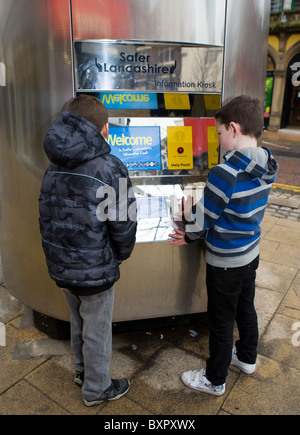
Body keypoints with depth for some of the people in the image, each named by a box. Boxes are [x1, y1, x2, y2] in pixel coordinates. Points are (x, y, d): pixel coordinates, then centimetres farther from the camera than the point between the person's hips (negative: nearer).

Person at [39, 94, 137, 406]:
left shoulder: (54, 166, 0)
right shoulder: (110, 169, -20)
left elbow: (48, 218, 6)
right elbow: (123, 225, -17)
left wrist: (60, 256, 15)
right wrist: (120, 256, 2)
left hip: (61, 267, 7)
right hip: (95, 271, -6)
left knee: (79, 323, 27)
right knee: (97, 332, 15)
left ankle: (82, 371, 51)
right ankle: (96, 389, 37)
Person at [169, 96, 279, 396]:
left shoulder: (225, 173, -30)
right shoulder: (266, 169, -3)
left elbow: (202, 221, -22)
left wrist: (188, 211, 1)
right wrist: (194, 235, 4)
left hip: (226, 263, -8)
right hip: (251, 254, 8)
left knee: (221, 321, 11)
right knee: (245, 308, 27)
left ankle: (215, 380, 33)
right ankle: (247, 358, 51)